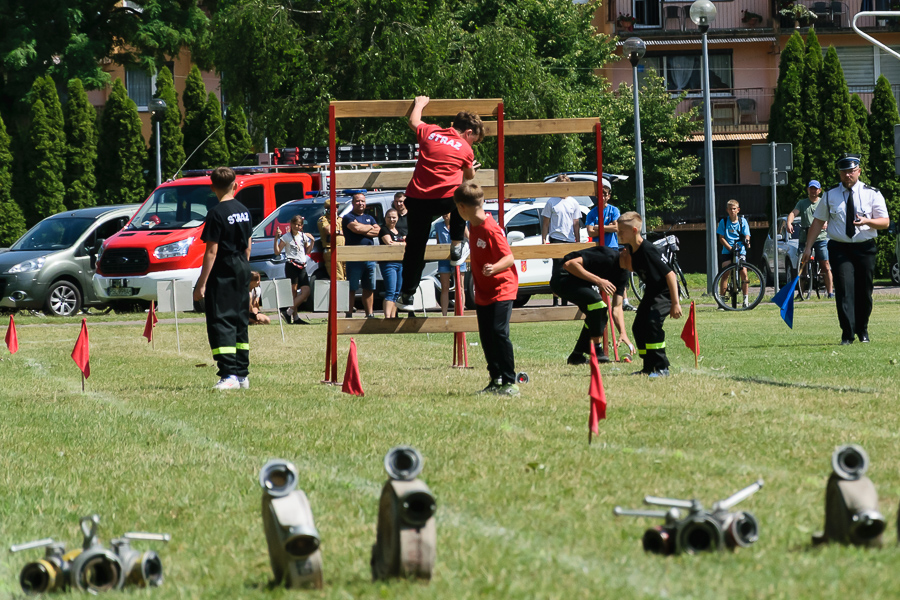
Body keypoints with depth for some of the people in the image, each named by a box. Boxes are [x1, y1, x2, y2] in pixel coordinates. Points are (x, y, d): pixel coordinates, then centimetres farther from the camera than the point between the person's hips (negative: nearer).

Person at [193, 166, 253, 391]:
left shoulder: (217, 213, -14)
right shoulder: (243, 210, 8)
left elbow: (212, 252, -17)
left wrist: (201, 284, -15)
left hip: (223, 272, -8)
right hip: (242, 270, 8)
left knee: (220, 322, -9)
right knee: (240, 322, 15)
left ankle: (229, 374, -19)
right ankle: (242, 374, 18)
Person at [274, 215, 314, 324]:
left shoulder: (304, 236, 15)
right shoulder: (286, 237, 0)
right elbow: (277, 251, -3)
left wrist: (312, 242, 10)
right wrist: (276, 238, -14)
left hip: (302, 267, 6)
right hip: (291, 266, -5)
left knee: (306, 291, -7)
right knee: (293, 291, -7)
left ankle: (288, 312, -6)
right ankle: (295, 317, -4)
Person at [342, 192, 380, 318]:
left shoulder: (370, 218, 20)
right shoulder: (348, 217, 2)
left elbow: (377, 232, 5)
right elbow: (356, 228, -17)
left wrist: (362, 230, -7)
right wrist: (370, 228, 1)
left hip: (370, 259, 6)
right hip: (354, 259, -6)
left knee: (369, 289, 9)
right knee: (351, 289, -5)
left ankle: (370, 314, 14)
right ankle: (349, 315, -3)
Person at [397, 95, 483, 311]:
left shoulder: (429, 132, 13)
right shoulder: (465, 149, 7)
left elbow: (413, 121, 35)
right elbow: (469, 177, 24)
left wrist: (420, 104, 54)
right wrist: (470, 168, 48)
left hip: (416, 199, 3)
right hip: (445, 199, -3)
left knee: (415, 246, 12)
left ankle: (407, 295, 13)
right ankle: (457, 248, 31)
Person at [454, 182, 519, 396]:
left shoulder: (491, 229, -22)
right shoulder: (474, 226, 5)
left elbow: (508, 258, -27)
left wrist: (494, 268, -45)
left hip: (501, 291, -9)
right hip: (483, 293, 9)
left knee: (499, 333, -17)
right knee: (486, 337, 10)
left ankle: (509, 382, -14)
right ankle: (496, 380, 19)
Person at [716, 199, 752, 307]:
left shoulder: (742, 221, 5)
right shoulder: (723, 222, 4)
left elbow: (746, 236, 0)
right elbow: (721, 238, 1)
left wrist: (746, 241, -24)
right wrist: (730, 248, -12)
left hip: (740, 251, 0)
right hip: (727, 251, 0)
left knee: (744, 273, -11)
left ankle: (745, 300, -1)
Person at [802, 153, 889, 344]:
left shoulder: (872, 194, 3)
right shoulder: (830, 196, 6)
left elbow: (885, 222, 0)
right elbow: (818, 221, 10)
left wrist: (867, 221, -20)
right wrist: (808, 247, 5)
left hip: (865, 248, 1)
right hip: (839, 248, 0)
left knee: (864, 291, 5)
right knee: (844, 288, -14)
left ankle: (862, 331, 25)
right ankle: (847, 334, -17)